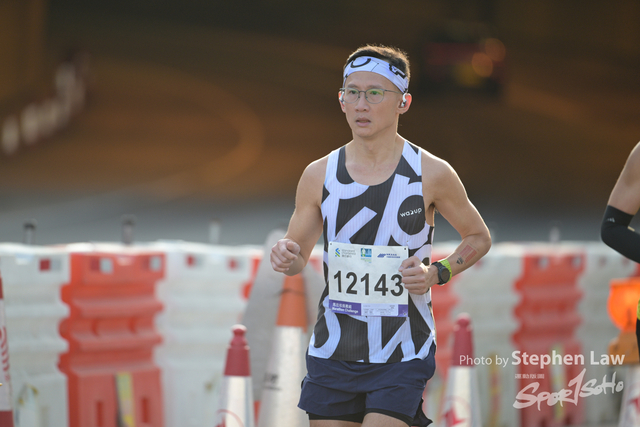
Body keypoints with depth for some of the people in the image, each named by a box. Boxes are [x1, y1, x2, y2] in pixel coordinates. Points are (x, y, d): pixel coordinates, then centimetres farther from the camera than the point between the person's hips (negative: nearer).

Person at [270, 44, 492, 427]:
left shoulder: (431, 174, -5)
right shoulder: (319, 176, 2)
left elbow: (479, 237, 9)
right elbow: (298, 257, 12)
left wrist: (436, 274, -8)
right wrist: (287, 257, -12)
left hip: (403, 357, -3)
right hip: (333, 353, 3)